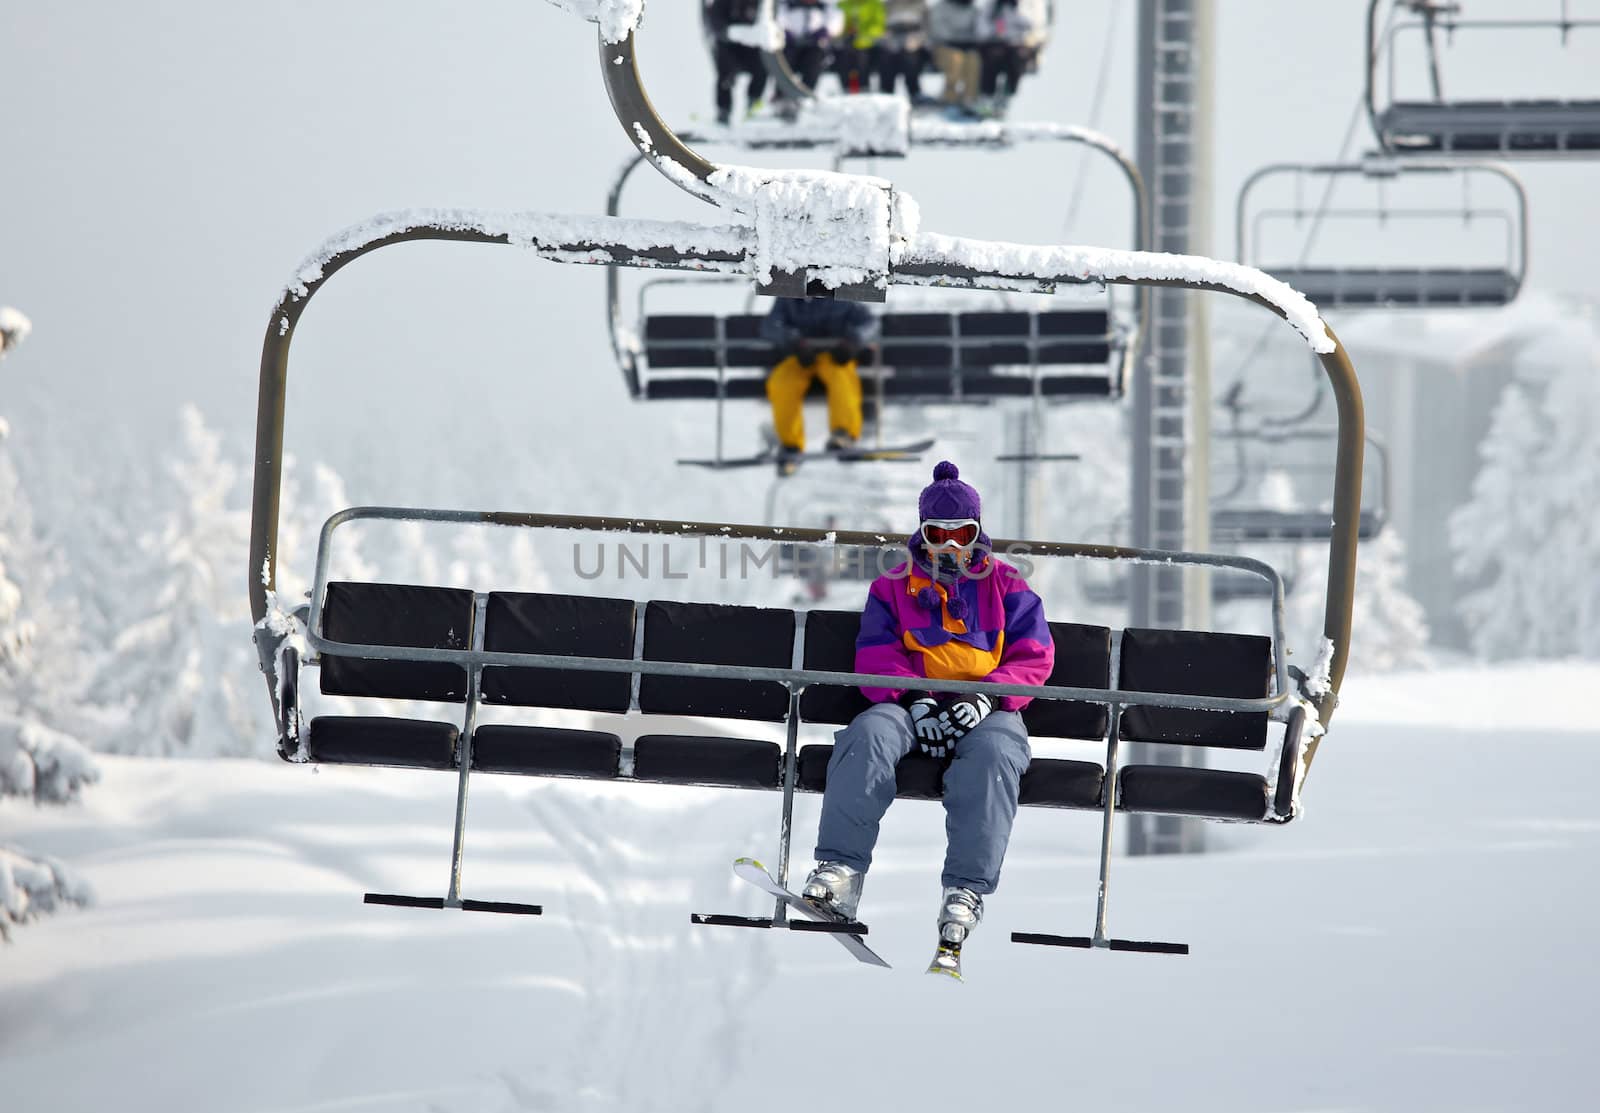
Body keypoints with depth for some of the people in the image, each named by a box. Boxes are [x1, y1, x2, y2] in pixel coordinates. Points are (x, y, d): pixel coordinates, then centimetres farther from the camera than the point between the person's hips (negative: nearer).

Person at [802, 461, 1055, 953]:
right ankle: (841, 868, -41)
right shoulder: (892, 588, 17)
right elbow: (875, 658, 6)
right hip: (913, 704, 1)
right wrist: (915, 697, -14)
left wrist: (987, 697, -14)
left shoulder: (1006, 586, 15)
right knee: (870, 733, -33)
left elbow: (1034, 657, 5)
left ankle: (965, 889, -42)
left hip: (985, 710, -1)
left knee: (992, 755, -37)